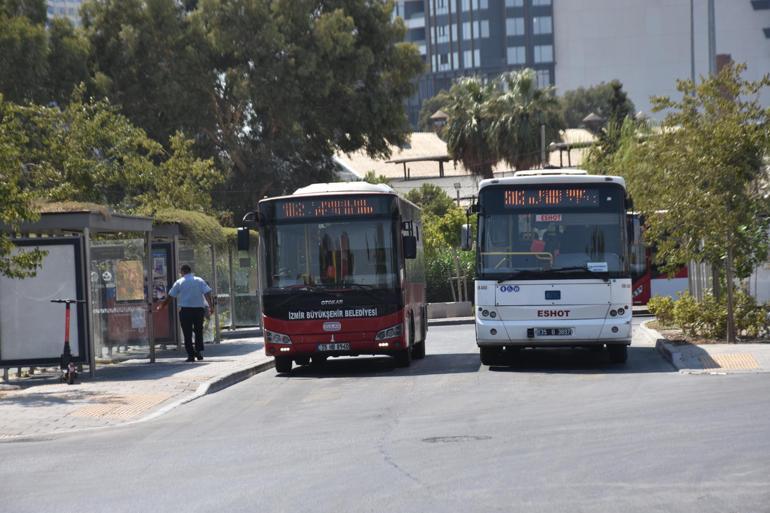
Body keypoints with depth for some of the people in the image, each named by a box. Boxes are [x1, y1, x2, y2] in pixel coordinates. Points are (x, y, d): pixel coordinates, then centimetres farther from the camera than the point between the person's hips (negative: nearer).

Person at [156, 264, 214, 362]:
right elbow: (207, 293, -3)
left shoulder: (179, 282, 2)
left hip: (185, 310, -2)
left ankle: (191, 355, -2)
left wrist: (163, 305, 17)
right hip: (199, 309, 2)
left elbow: (170, 296, 6)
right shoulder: (200, 281, 6)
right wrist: (211, 305, -4)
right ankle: (198, 351, 9)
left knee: (187, 333, 2)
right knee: (199, 331, 15)